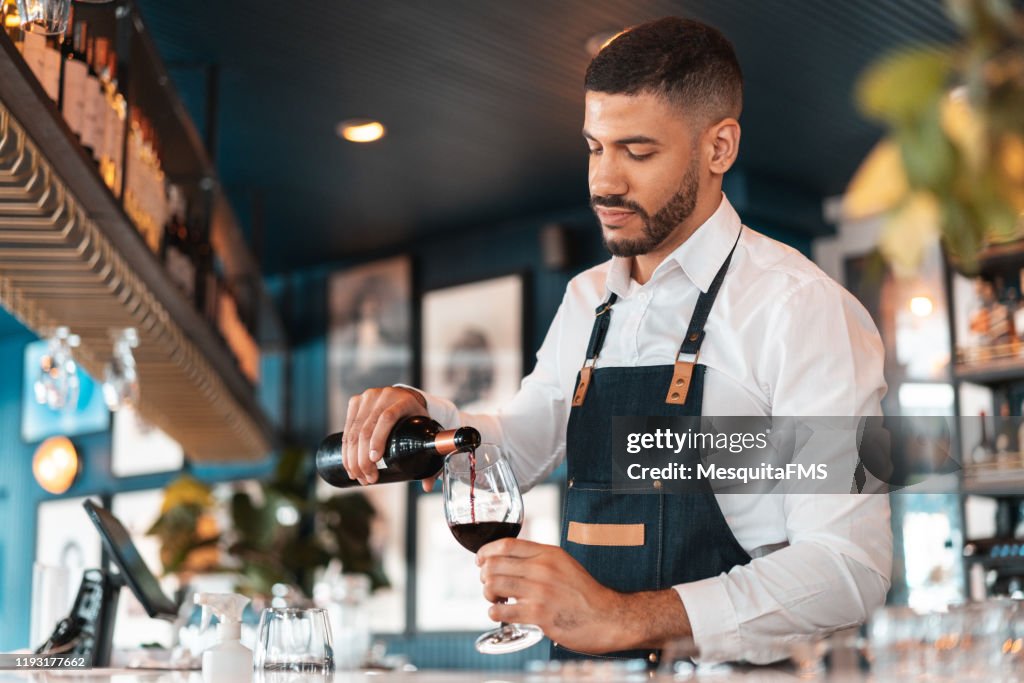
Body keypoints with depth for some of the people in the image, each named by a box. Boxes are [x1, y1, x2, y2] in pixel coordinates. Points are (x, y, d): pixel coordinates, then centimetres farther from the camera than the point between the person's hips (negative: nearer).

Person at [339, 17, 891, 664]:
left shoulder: (801, 308, -11)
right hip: (583, 663, 6)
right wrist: (423, 416, 4)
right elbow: (517, 450, 25)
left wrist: (624, 618, -27)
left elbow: (850, 568, -18)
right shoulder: (588, 299, 12)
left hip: (725, 668, -6)